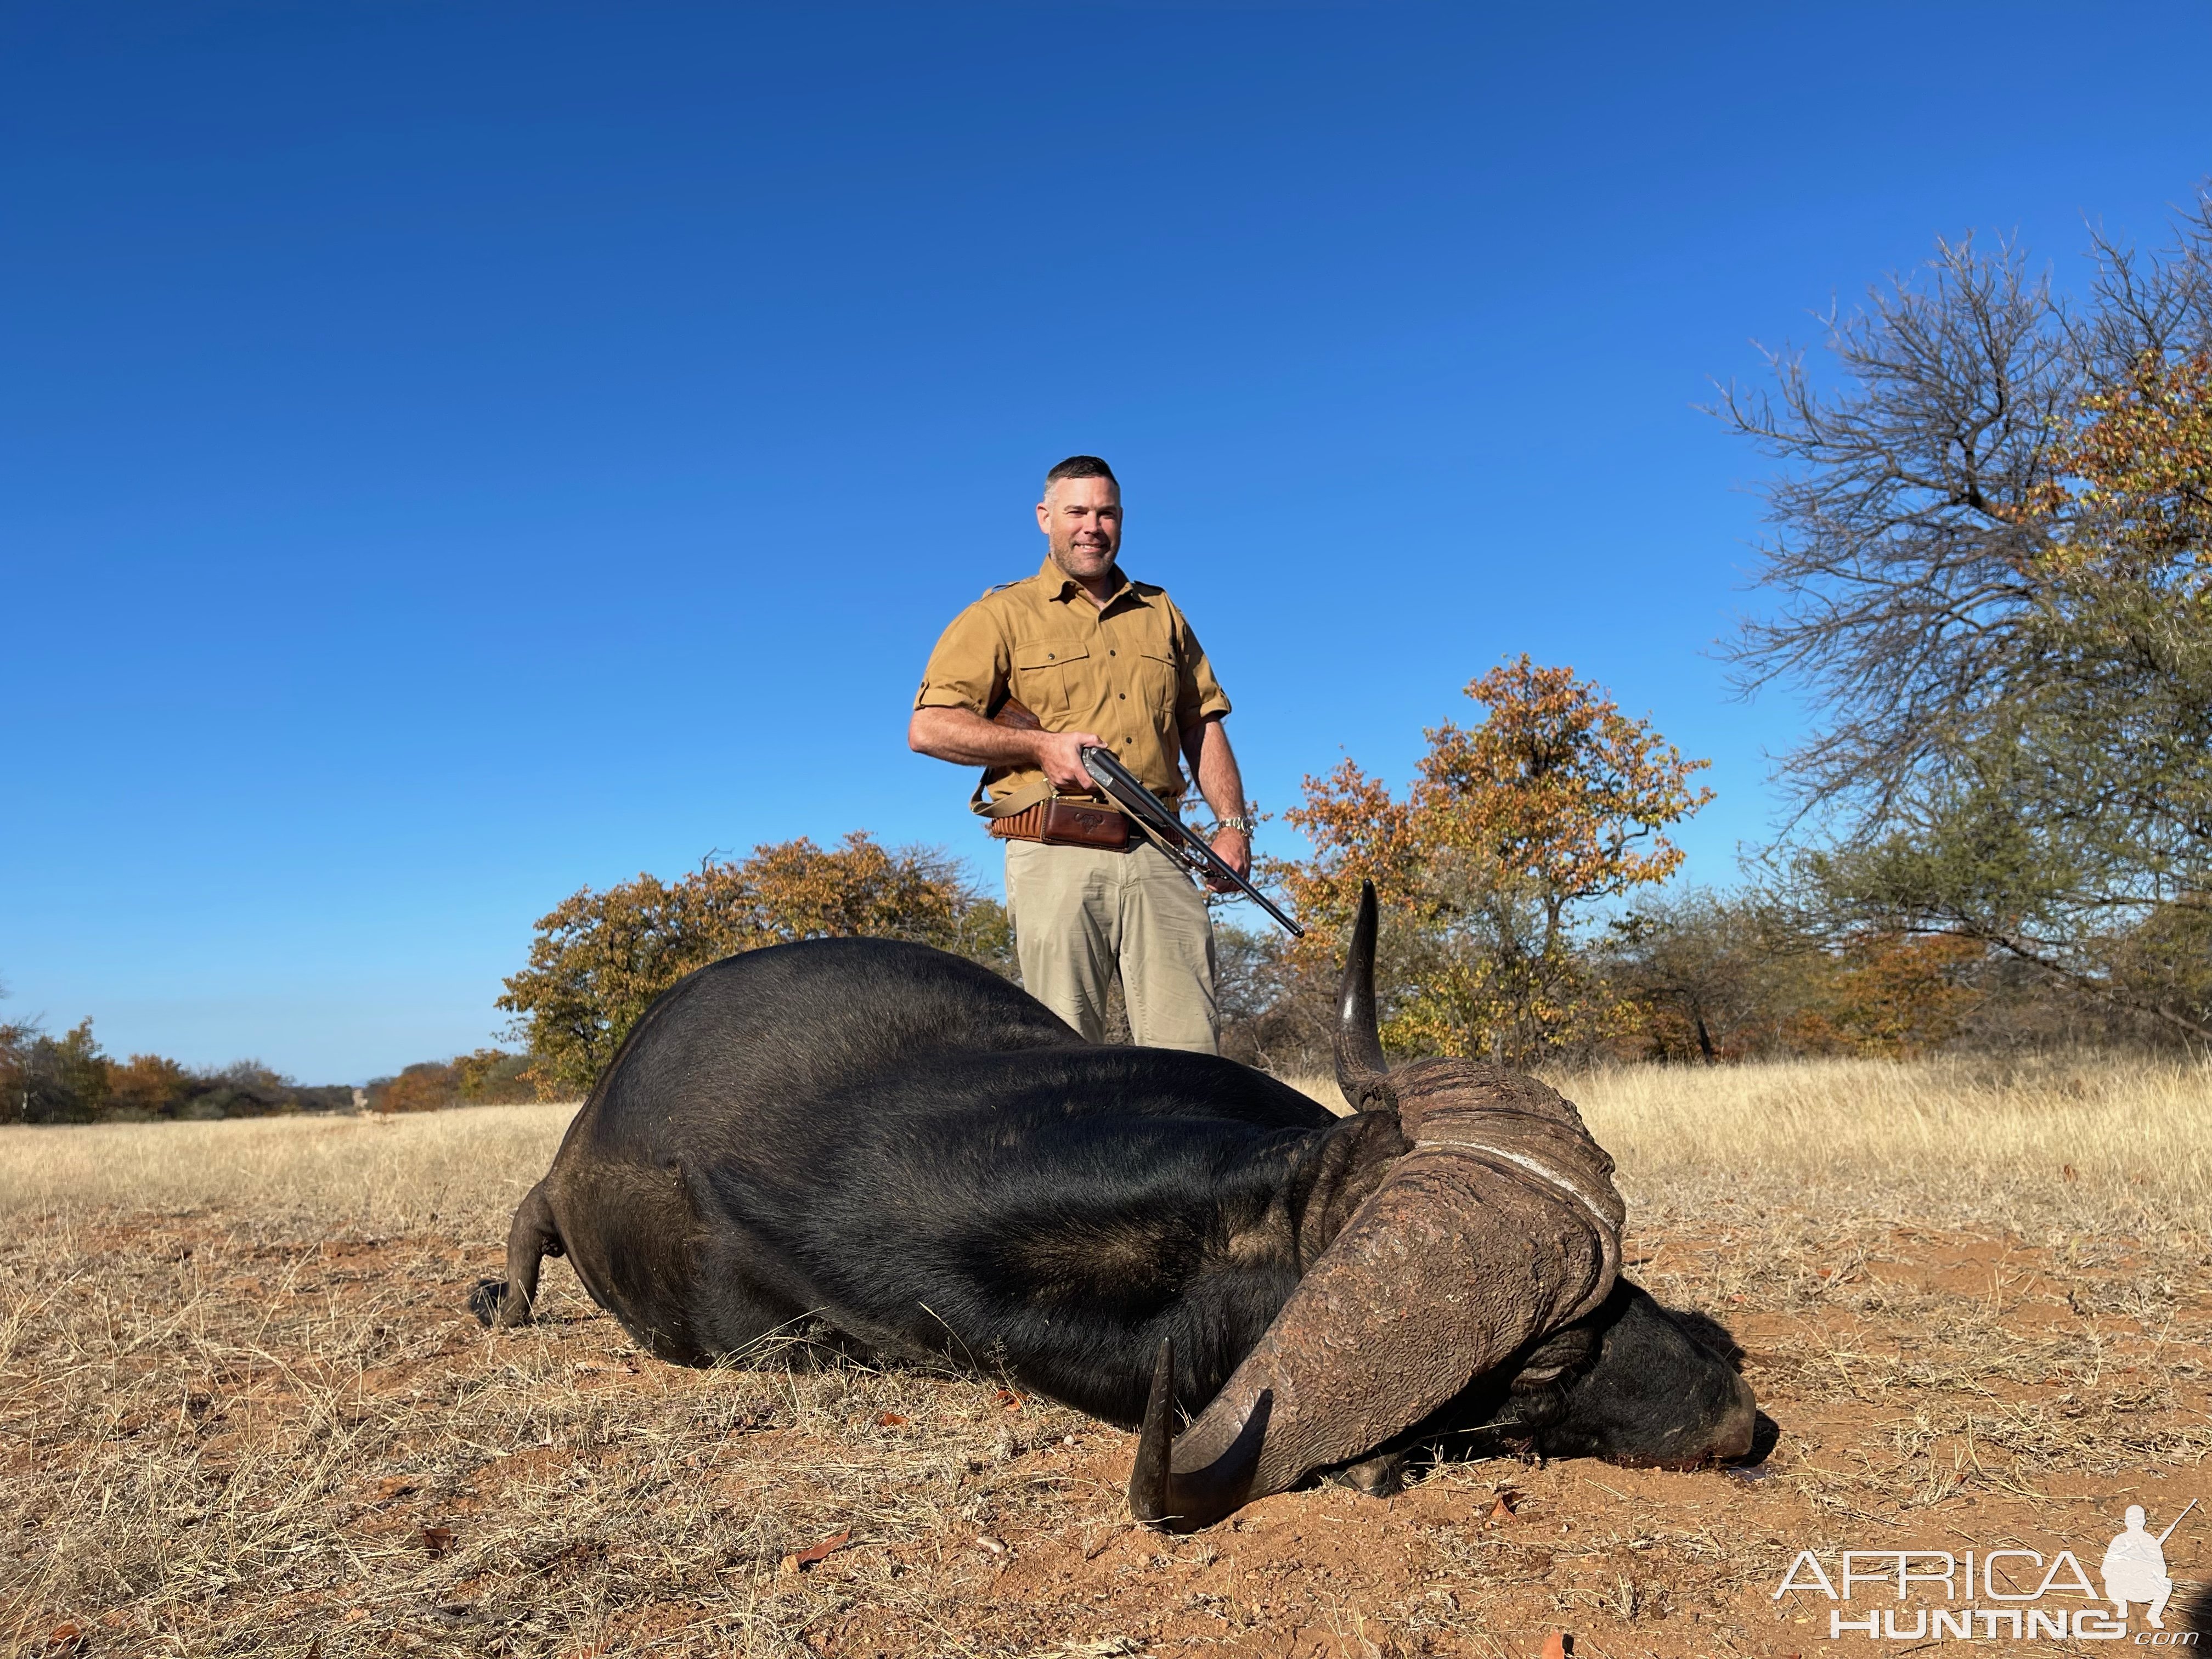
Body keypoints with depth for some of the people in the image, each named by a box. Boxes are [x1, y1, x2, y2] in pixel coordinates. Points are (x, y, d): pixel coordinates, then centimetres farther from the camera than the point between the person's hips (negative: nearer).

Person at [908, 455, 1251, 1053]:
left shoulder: (1161, 615, 23)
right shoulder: (1003, 616, 9)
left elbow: (1202, 726, 23)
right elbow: (928, 728, 0)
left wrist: (1232, 822, 9)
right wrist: (1040, 745, -10)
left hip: (1157, 855, 3)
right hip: (1057, 855, -3)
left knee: (1188, 1043, -4)